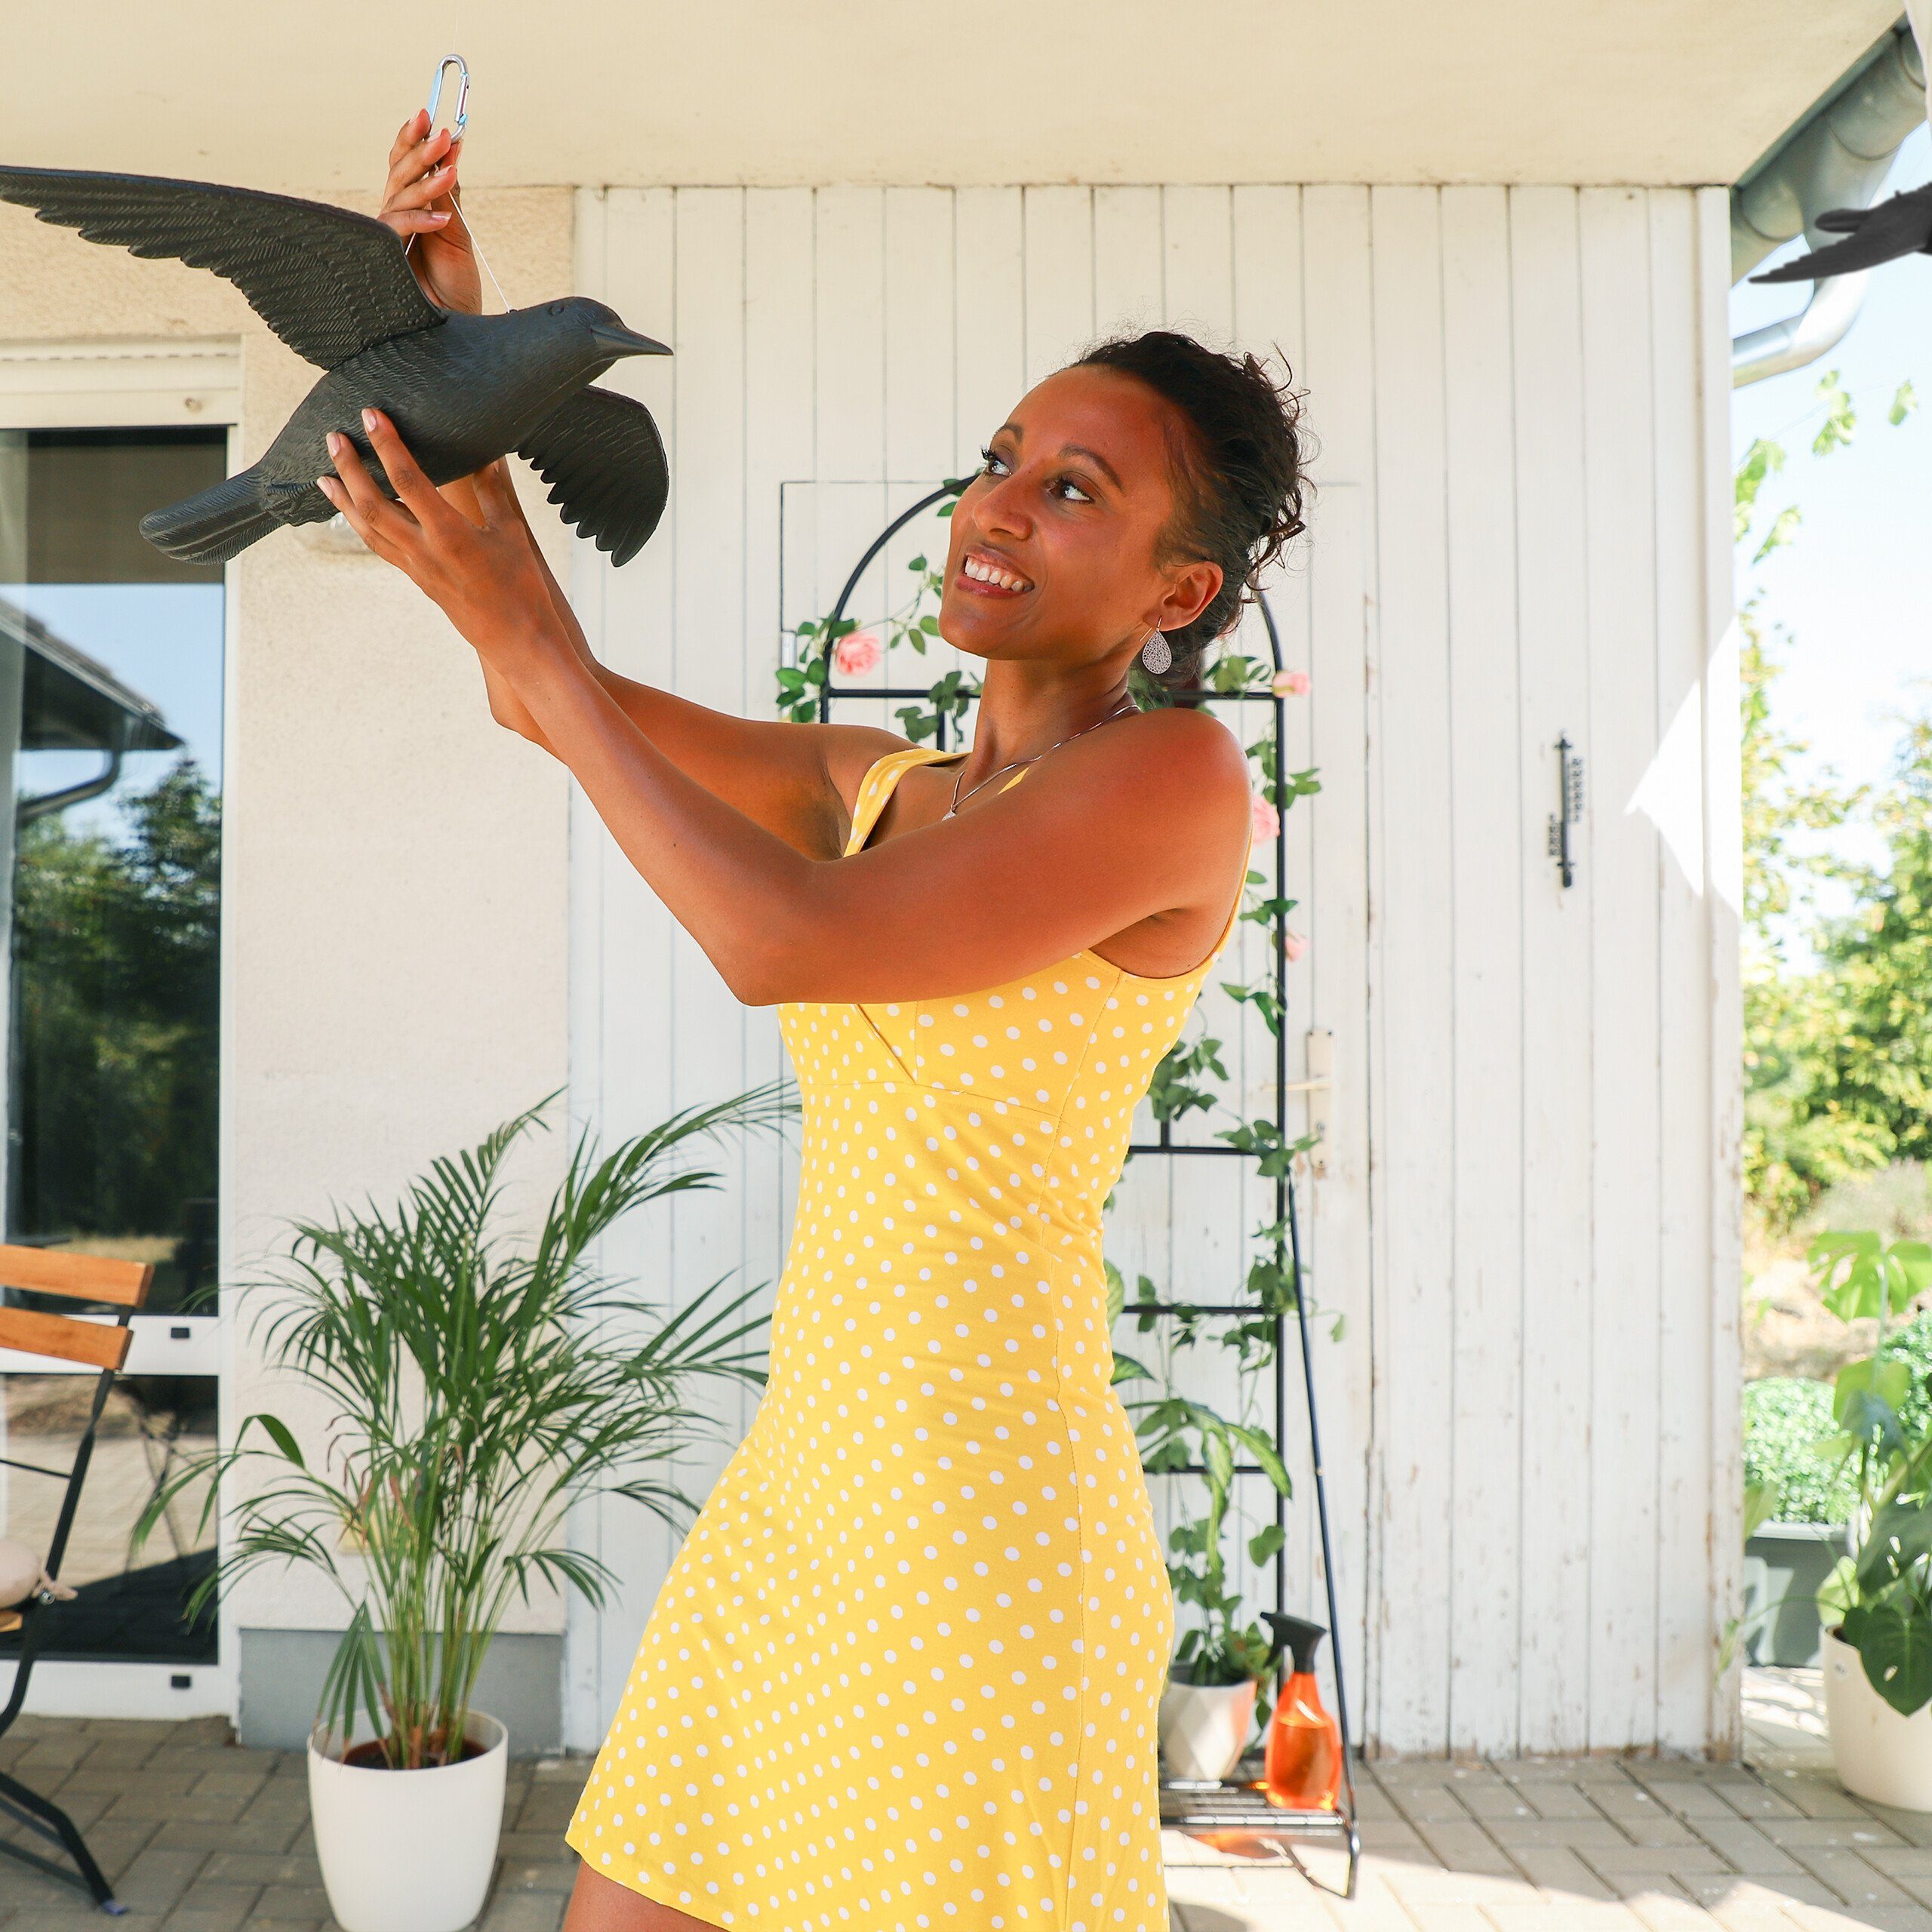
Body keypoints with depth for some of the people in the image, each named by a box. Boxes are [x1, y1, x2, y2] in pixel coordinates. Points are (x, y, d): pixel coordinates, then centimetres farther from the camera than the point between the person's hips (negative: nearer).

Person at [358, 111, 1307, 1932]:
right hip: (805, 1477, 8)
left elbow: (782, 944, -19)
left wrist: (545, 655, -12)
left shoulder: (1177, 776, -10)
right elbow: (544, 698, 15)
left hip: (979, 1508, -8)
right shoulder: (883, 784, 14)